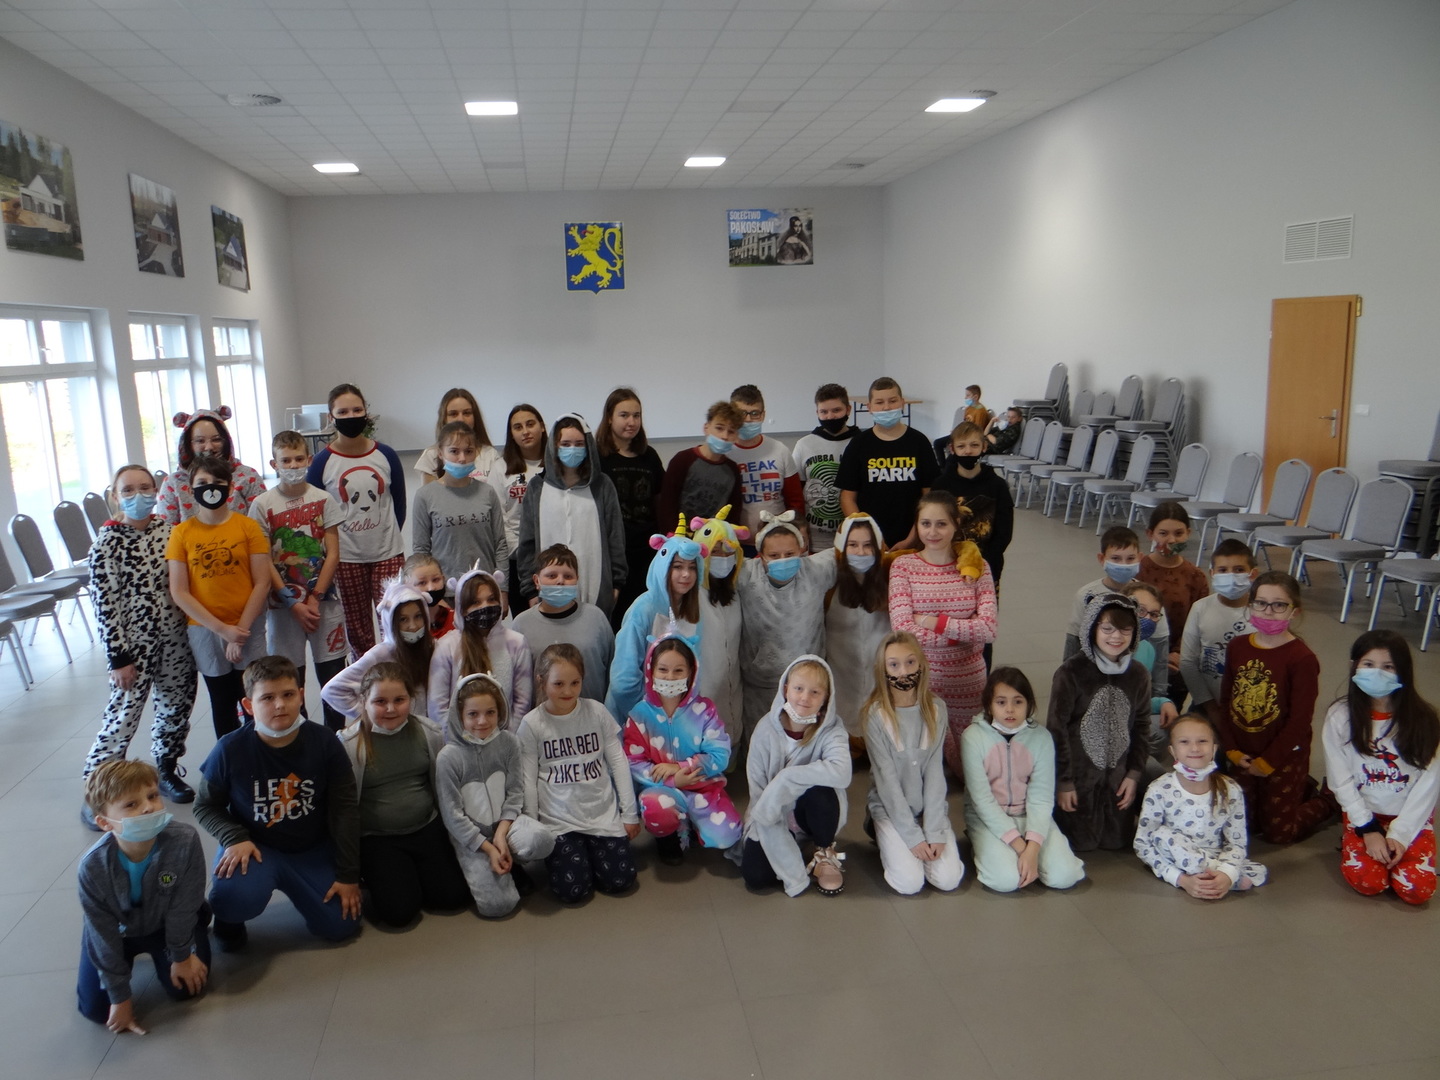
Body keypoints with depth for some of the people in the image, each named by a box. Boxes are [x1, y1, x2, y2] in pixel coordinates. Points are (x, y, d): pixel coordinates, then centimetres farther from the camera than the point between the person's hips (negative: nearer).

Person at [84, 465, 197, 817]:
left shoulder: (168, 529, 1)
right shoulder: (108, 541, -12)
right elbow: (103, 603, -12)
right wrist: (118, 658, -13)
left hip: (175, 637, 5)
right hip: (134, 643, -5)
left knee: (176, 706, 14)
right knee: (123, 716, -1)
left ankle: (166, 770, 35)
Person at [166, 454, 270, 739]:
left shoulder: (248, 526, -4)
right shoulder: (181, 533, -2)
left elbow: (262, 583, -5)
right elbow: (179, 592, -5)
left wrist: (240, 631, -11)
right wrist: (222, 629, -12)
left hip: (248, 629, -1)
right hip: (205, 632, 1)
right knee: (223, 705, 12)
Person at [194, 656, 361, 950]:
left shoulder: (324, 743, -13)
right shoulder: (230, 750, -16)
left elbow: (344, 810, -6)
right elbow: (205, 807, -1)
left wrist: (348, 874, -6)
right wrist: (235, 838, -21)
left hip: (314, 849, 2)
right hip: (256, 847, -2)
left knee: (342, 924, -7)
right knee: (237, 898, -34)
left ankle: (293, 886, 25)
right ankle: (229, 919, 7)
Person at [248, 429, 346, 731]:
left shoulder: (323, 499, 1)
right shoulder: (262, 505, -2)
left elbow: (333, 554, -1)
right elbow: (264, 562, -3)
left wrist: (315, 598, -8)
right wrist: (293, 604, -9)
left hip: (324, 599, 1)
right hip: (283, 605, -1)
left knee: (332, 672, 5)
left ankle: (336, 735, 18)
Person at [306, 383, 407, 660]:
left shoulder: (386, 455, -1)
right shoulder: (322, 462, -5)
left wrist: (389, 537, 5)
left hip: (388, 554, 0)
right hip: (345, 559, 0)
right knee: (357, 629, 11)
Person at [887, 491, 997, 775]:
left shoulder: (976, 566, -1)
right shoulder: (903, 566, -6)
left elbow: (988, 629, -11)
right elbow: (903, 630, -16)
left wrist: (936, 622, -17)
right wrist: (962, 632, -14)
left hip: (968, 680, 2)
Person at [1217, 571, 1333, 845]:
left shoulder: (1302, 658, -19)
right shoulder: (1236, 647, -2)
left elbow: (1299, 721, -18)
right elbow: (1225, 701, 2)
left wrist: (1266, 762, -14)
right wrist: (1232, 750, -5)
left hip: (1285, 757, -5)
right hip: (1242, 757, 6)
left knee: (1278, 832, 5)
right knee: (1244, 824, 17)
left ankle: (1329, 800, 29)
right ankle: (1304, 790, 37)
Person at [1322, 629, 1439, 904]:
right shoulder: (1340, 716, -11)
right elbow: (1341, 780, -6)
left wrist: (1400, 834, -14)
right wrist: (1368, 830, -11)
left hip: (1411, 815, 1)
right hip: (1363, 813, 0)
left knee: (1417, 889, -17)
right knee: (1368, 881, -20)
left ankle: (1397, 844, 13)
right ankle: (1352, 838, 11)